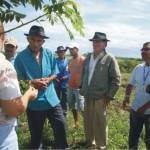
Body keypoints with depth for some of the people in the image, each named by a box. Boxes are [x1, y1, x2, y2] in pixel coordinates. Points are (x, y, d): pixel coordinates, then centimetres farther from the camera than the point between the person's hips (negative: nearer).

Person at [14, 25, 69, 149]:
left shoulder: (49, 54, 1)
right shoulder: (21, 57, -9)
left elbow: (55, 73, 7)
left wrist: (48, 80, -14)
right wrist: (32, 82, -22)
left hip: (51, 99, 3)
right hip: (33, 102, -2)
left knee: (61, 125, 10)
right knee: (36, 132, 14)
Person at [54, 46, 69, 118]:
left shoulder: (68, 61, -5)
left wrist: (66, 77, -16)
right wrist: (55, 78, -13)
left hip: (65, 84, 0)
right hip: (56, 84, 1)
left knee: (64, 100, 13)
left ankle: (64, 114, 28)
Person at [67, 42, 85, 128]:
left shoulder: (82, 60, -10)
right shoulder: (70, 61, 12)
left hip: (79, 87, -8)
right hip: (70, 87, 8)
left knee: (81, 107, -7)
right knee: (72, 106, 13)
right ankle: (76, 123, 26)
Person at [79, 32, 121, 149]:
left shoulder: (110, 59, -10)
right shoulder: (88, 57, 8)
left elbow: (116, 79, -9)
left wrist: (109, 96, -11)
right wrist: (82, 88, 13)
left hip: (100, 98, -6)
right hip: (87, 97, 6)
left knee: (99, 124, 5)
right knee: (87, 122, 17)